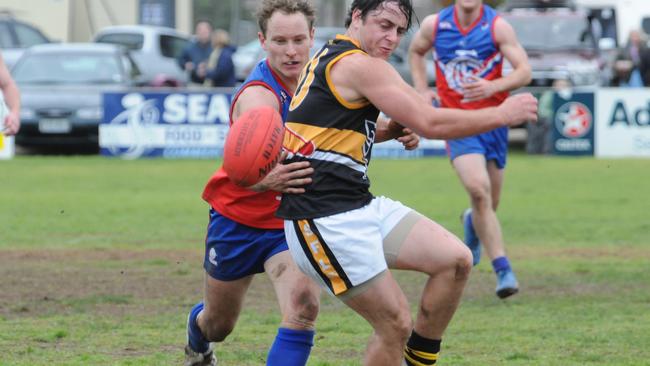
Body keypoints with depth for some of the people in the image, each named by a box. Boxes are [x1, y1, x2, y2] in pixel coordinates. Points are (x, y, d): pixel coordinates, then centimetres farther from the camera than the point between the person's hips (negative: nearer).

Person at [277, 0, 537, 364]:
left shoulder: (329, 59, 18)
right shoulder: (358, 64, -13)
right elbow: (429, 123, -16)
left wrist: (392, 129, 16)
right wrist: (503, 114, -6)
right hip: (327, 220, -10)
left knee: (456, 259, 1)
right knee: (396, 324, -9)